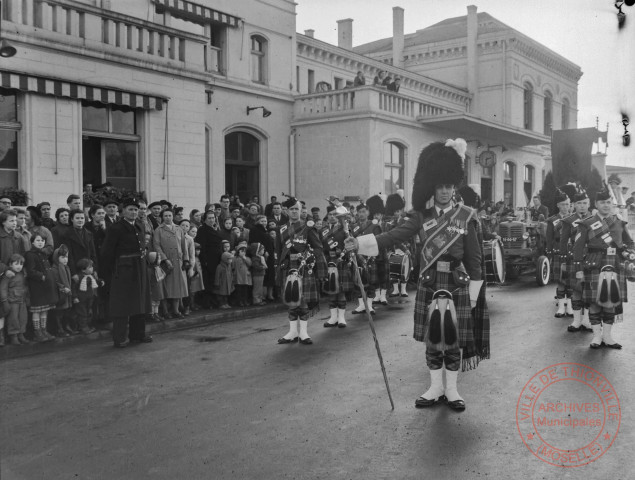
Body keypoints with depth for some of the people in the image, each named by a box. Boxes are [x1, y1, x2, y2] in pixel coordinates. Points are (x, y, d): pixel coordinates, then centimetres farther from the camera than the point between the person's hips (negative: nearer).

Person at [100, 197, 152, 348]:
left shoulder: (141, 227, 11)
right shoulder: (115, 229, -10)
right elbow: (107, 254, -10)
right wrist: (108, 275, -10)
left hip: (140, 270, 7)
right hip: (123, 271, -7)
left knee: (140, 302, 12)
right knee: (122, 304, -3)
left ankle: (138, 334, 23)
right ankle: (120, 338, 5)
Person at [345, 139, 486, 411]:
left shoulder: (466, 217, -2)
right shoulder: (422, 215, 2)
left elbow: (474, 258, -1)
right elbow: (396, 235, -10)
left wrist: (473, 294, -3)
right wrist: (361, 243, -23)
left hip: (457, 284, -2)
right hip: (429, 283, 2)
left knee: (454, 337, 5)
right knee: (432, 337, 9)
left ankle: (451, 389, 20)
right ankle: (436, 388, 23)